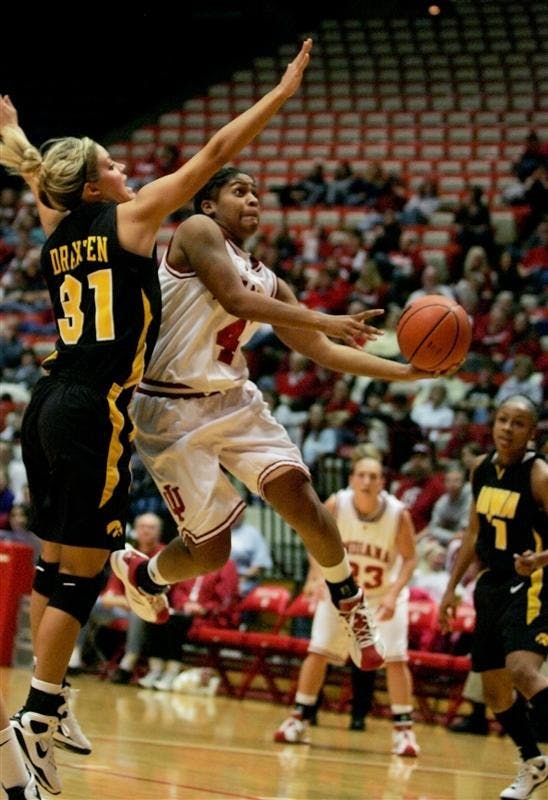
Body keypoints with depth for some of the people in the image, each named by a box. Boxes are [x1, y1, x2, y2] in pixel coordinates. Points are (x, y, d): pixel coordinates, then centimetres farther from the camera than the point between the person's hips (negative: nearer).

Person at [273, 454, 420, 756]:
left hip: (385, 593, -2)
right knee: (318, 651, 0)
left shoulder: (398, 514, -25)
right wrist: (316, 576, -17)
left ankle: (403, 730, 0)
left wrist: (393, 594, -25)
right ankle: (299, 720, 12)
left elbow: (409, 559, -13)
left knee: (395, 659, -10)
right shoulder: (335, 505, -21)